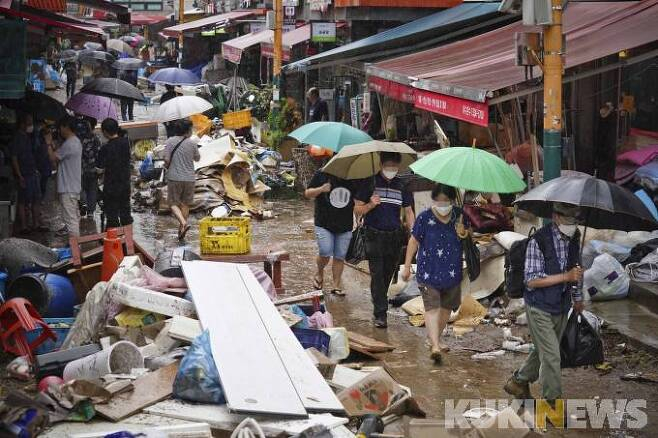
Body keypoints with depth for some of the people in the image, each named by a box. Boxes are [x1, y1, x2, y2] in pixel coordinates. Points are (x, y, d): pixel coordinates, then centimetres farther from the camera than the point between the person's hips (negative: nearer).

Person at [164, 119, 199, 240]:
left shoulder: (170, 142, -7)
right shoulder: (192, 143, -4)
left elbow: (166, 159, -11)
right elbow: (197, 158, 9)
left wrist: (167, 167, 9)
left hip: (174, 177, -2)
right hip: (189, 178, 2)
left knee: (173, 203, 5)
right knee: (185, 204, 13)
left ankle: (183, 223, -19)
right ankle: (181, 230, 16)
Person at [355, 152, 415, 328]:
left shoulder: (401, 185, 10)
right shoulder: (370, 183, -1)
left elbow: (408, 211, 15)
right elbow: (357, 209, 1)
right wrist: (370, 205, -20)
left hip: (394, 236, 4)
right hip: (374, 235, -3)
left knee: (388, 274, 9)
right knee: (377, 274, -9)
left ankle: (379, 305, 27)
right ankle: (380, 314, -10)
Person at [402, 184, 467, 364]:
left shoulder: (459, 215, 0)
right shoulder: (425, 218, -9)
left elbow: (468, 239, 13)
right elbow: (414, 241, -1)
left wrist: (463, 233, -13)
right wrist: (407, 266, 1)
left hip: (452, 272, 4)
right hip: (429, 272, -4)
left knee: (447, 307, 17)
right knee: (432, 307, -13)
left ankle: (437, 337, 37)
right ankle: (435, 346, -21)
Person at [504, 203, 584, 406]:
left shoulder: (574, 238, 2)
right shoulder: (538, 241, -21)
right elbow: (531, 280, -23)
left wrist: (577, 297, 26)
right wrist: (566, 277, -28)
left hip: (561, 307, 7)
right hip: (540, 308, -7)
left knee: (544, 351, 19)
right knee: (551, 356, -6)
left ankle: (518, 382, 38)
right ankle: (553, 401, 6)